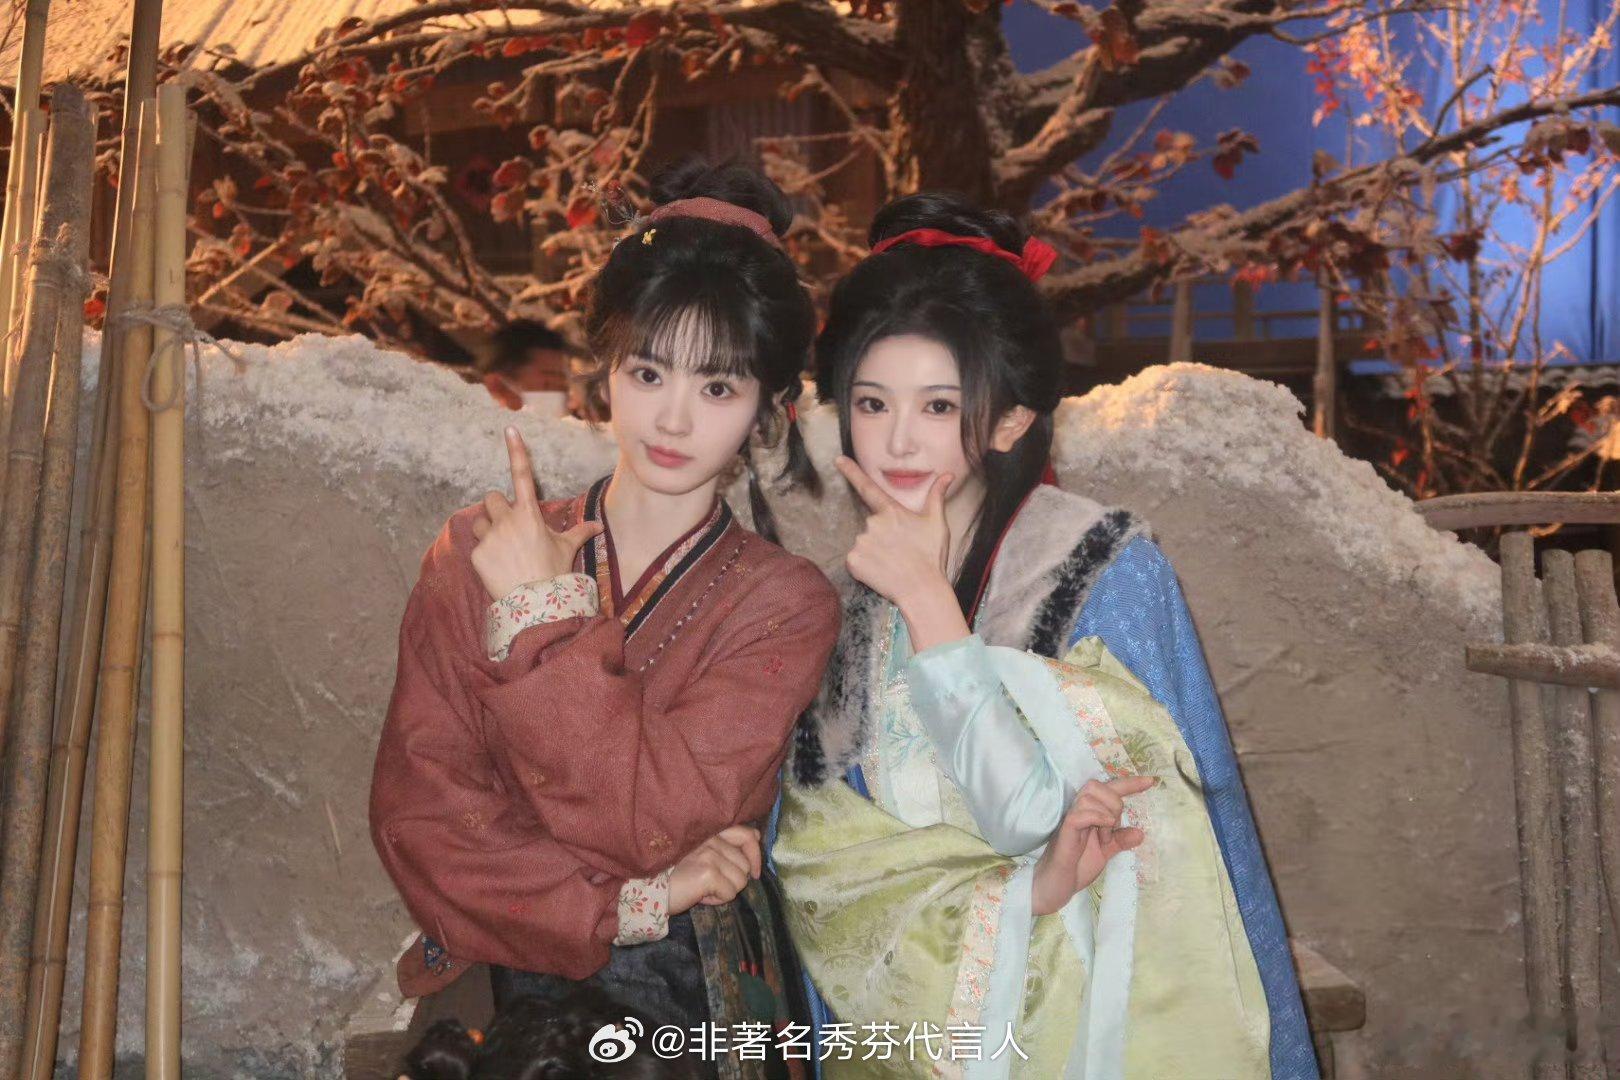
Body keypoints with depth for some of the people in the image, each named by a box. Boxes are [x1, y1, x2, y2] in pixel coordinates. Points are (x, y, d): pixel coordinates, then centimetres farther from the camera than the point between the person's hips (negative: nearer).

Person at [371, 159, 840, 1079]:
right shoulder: (476, 552, 5)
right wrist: (623, 908, -11)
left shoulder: (783, 605, -1)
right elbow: (416, 807, -3)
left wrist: (546, 614, -8)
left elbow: (654, 817, -14)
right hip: (500, 983, 0)